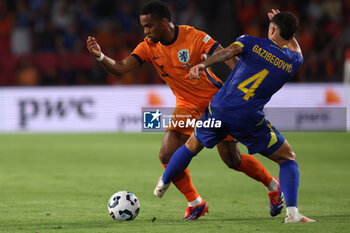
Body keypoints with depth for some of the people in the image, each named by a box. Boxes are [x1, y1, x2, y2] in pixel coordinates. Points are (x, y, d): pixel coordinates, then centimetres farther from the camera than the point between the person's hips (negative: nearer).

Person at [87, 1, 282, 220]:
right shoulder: (149, 48, -8)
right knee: (167, 155, -13)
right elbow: (120, 67, -15)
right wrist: (100, 56, -34)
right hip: (187, 106, 5)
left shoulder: (194, 38, -22)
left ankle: (272, 185, 25)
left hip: (215, 101, -4)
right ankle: (195, 204, 7)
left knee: (233, 161, -3)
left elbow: (229, 59, -24)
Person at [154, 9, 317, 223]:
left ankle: (163, 185, 48)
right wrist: (283, 23, 38)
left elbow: (229, 52, -18)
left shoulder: (252, 43, 2)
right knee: (288, 158, 12)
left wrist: (204, 64, -32)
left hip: (218, 109, 2)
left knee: (192, 145, 28)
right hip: (249, 121, -1)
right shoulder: (293, 62, 6)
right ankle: (292, 212, -7)